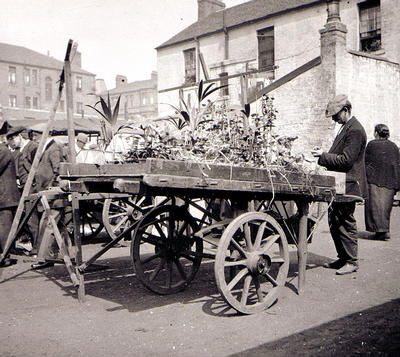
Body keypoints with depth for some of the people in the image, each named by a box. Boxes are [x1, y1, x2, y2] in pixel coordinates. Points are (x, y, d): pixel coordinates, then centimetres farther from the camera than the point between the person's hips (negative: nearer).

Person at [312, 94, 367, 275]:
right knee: (334, 221, 14)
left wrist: (323, 156, -16)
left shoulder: (355, 130, -16)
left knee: (345, 223, -3)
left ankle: (352, 262, 9)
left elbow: (346, 160, -21)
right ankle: (343, 258, 25)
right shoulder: (346, 127, 16)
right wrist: (324, 155, 7)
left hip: (348, 185, -10)